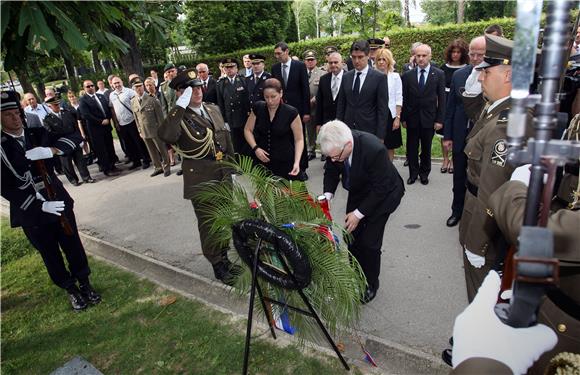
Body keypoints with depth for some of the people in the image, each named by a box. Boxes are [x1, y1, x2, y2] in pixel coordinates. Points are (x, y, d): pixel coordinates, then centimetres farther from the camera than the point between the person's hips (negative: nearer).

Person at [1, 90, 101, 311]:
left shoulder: (38, 135, -1)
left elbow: (75, 136, -3)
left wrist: (51, 150, -20)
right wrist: (40, 205, -19)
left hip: (58, 201, 2)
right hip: (31, 212, -2)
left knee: (73, 245, 11)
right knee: (50, 254, 13)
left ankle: (85, 283, 31)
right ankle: (71, 289, 32)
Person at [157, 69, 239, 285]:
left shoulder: (213, 109, 7)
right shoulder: (179, 117, -13)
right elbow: (165, 136, -36)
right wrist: (180, 107, -33)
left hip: (223, 174, 7)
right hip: (200, 179, -6)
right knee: (208, 225, 7)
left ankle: (224, 258, 40)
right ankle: (218, 266, 24)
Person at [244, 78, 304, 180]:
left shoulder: (291, 113, -9)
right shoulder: (258, 108, 0)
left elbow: (299, 139, -3)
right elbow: (248, 130, 11)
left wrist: (297, 162, -17)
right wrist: (255, 148, -6)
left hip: (285, 163, -2)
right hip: (262, 162, 2)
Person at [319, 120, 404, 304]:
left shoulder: (374, 149, -39)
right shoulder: (336, 145, -23)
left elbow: (380, 189, -28)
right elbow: (331, 171, -5)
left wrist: (359, 213, -24)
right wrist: (327, 195, -21)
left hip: (383, 194, -5)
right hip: (358, 191, 6)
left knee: (369, 243, -5)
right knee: (352, 236, 11)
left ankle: (371, 285, 20)